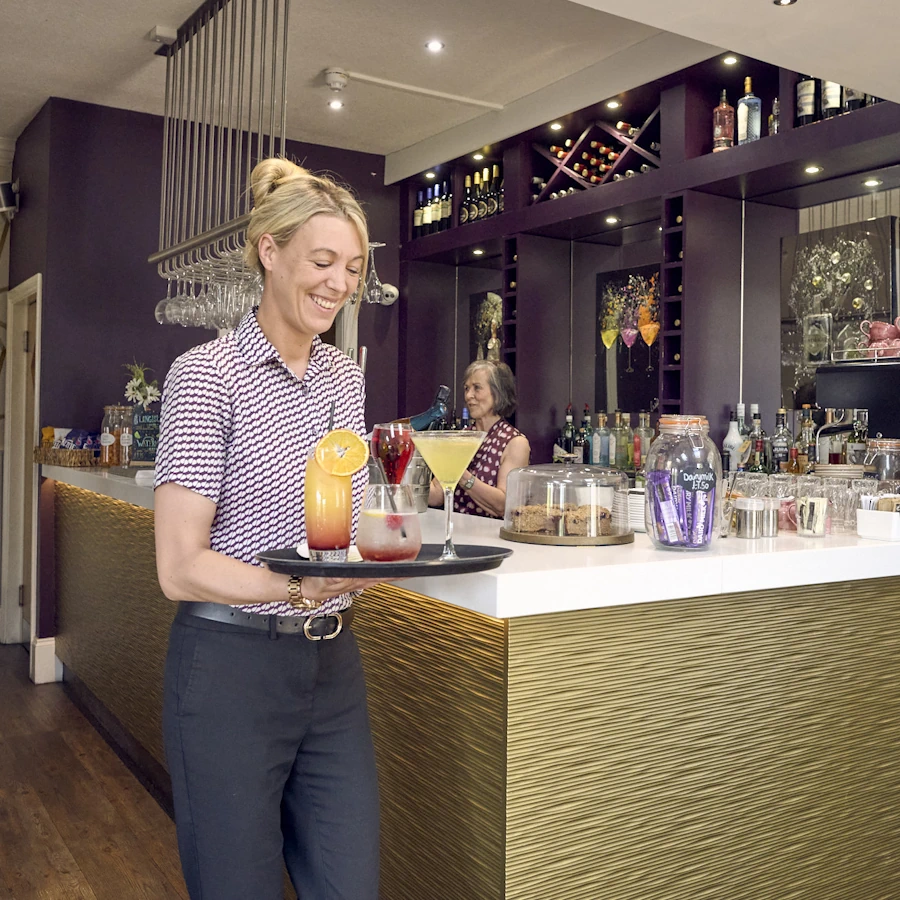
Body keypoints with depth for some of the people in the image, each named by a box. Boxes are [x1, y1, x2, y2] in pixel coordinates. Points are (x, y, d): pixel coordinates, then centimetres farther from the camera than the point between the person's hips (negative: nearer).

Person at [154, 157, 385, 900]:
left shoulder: (346, 376, 8)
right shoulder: (208, 374, -12)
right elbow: (181, 568, -15)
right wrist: (300, 586, -29)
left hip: (333, 664, 6)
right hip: (233, 666, -5)